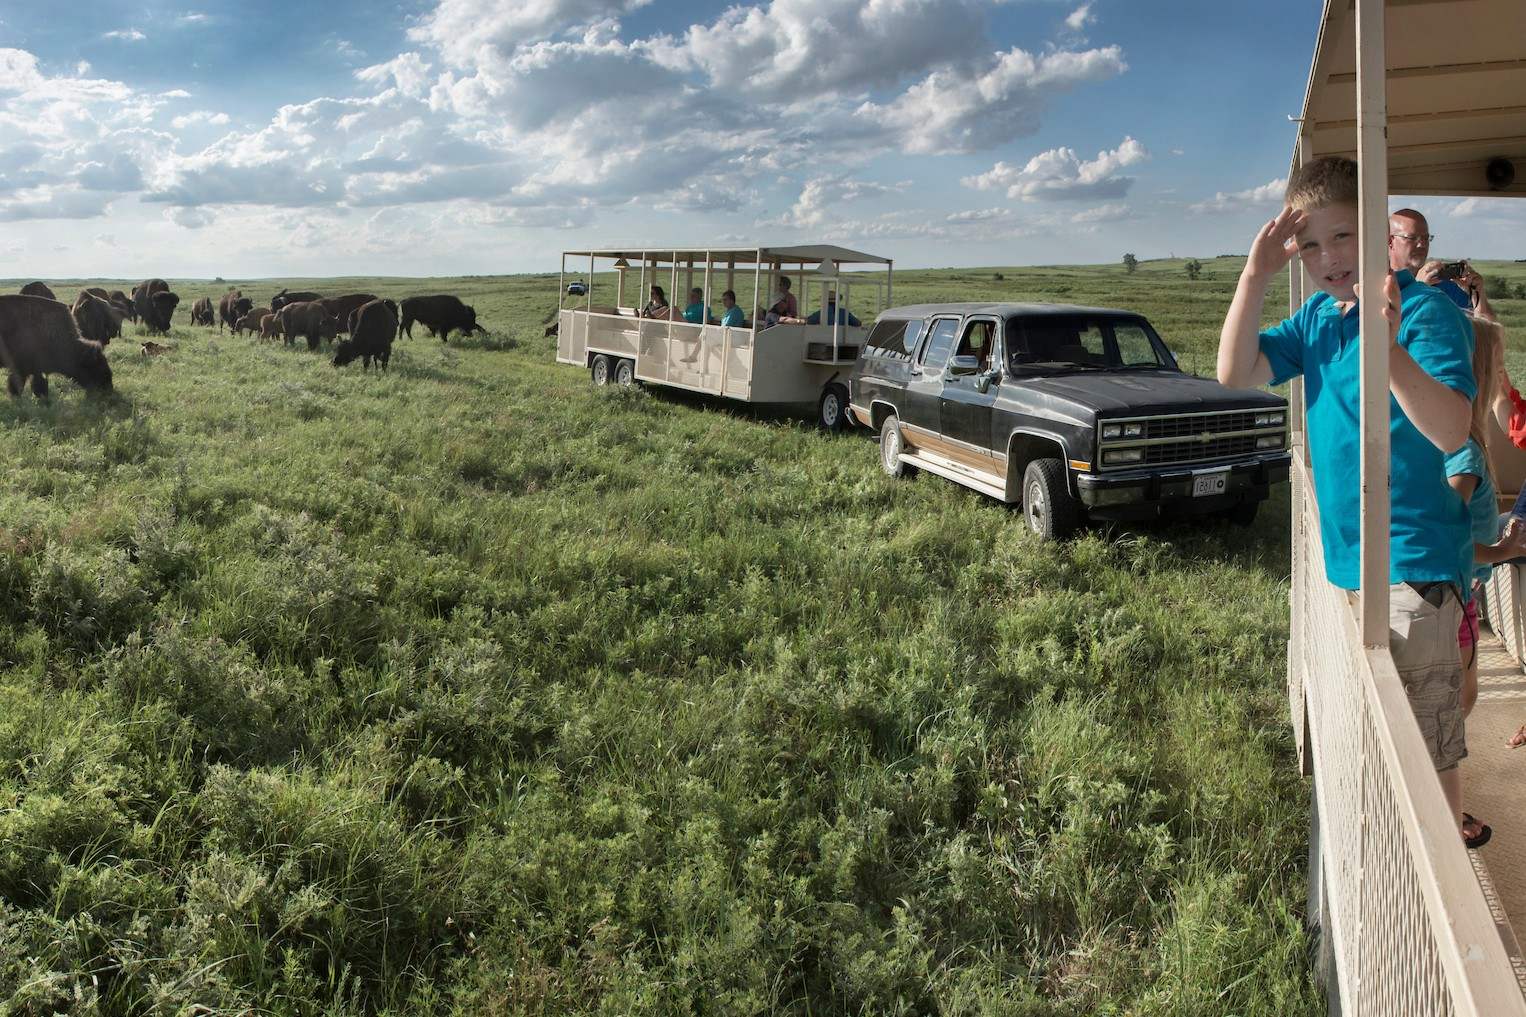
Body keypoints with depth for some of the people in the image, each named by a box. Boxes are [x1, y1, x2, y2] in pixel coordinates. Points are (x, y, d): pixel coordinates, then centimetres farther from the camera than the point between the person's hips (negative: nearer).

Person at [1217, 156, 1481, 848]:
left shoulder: (1425, 311, -16)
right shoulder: (1318, 317, 8)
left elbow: (1452, 432, -27)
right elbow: (1236, 374, 2)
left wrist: (1391, 354, -44)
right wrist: (1255, 277, -7)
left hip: (1412, 564, -8)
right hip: (1347, 558, 8)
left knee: (1429, 752, 1)